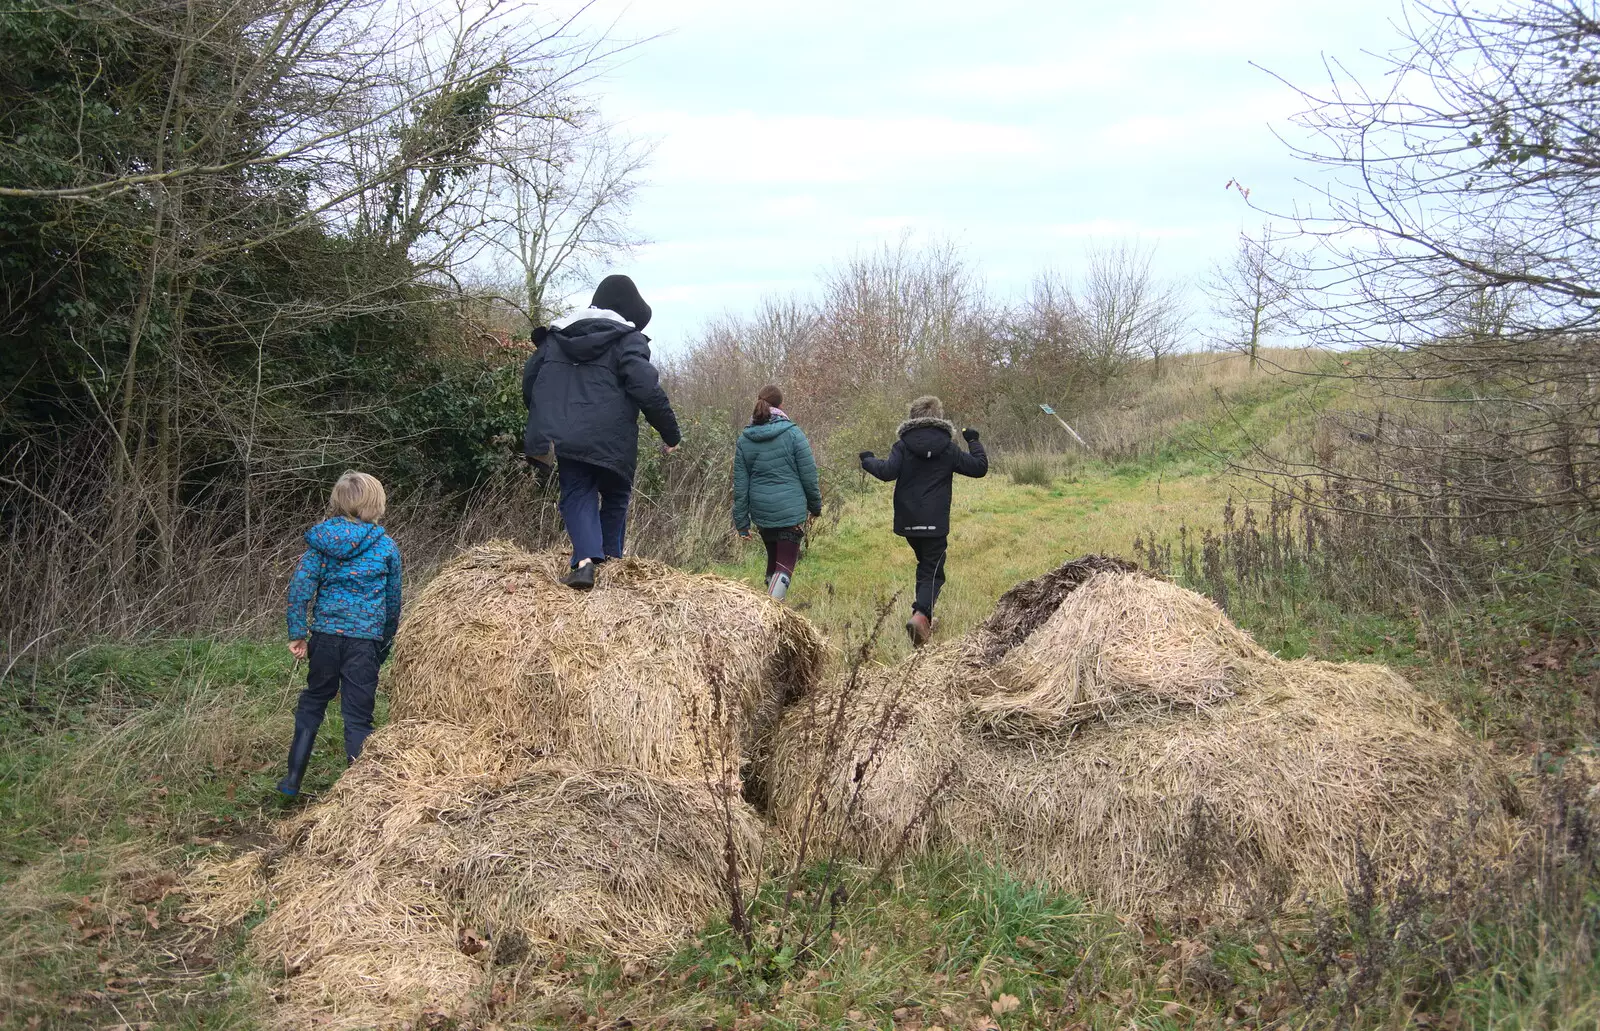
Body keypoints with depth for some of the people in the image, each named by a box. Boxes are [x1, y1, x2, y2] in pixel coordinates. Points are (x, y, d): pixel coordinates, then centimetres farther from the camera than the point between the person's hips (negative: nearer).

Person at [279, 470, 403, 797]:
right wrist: (386, 643, 18)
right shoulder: (386, 547, 0)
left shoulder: (321, 540, 3)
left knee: (312, 702, 19)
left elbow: (300, 587, -4)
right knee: (358, 715, 3)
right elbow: (393, 600, 7)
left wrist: (297, 633, -1)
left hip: (325, 634, 2)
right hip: (365, 639, -2)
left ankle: (293, 779, 22)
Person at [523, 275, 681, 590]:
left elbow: (529, 379, 18)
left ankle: (585, 560, -19)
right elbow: (647, 389, -13)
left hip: (562, 434, 3)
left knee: (577, 494, 4)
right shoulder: (628, 339, -2)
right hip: (611, 441, -3)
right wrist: (670, 432, -6)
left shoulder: (556, 335, 15)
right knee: (615, 496, 18)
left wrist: (546, 420, 31)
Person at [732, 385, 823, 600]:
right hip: (791, 511, -5)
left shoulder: (744, 439, 3)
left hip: (761, 512, 5)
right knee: (785, 564, -3)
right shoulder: (793, 433, -9)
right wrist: (816, 506, 9)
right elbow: (809, 476, -6)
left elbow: (740, 485, 4)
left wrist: (742, 523, 8)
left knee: (773, 558, 24)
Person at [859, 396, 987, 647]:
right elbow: (979, 467, 4)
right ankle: (921, 614, -26)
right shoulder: (948, 448, -1)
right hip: (935, 523, -2)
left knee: (925, 565, 24)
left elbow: (887, 471, -16)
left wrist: (868, 461, 2)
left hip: (908, 522, 2)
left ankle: (924, 615, 25)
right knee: (933, 571, -1)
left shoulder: (903, 445, -3)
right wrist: (974, 442, 20)